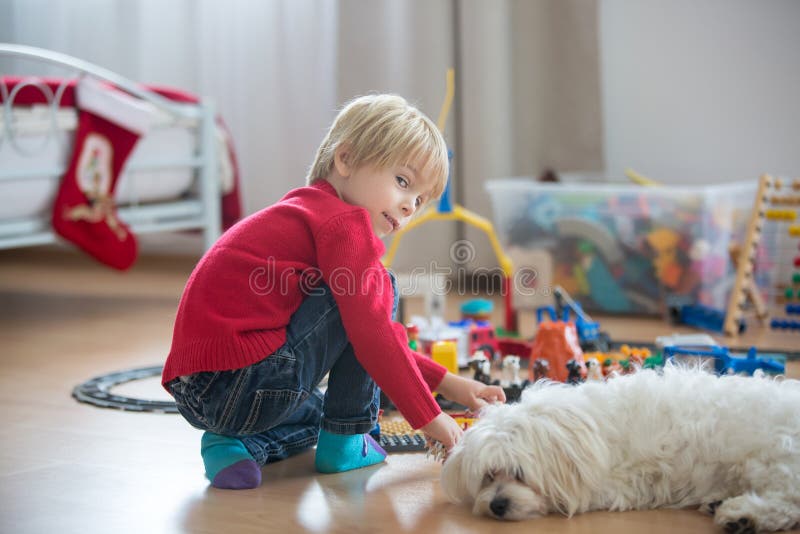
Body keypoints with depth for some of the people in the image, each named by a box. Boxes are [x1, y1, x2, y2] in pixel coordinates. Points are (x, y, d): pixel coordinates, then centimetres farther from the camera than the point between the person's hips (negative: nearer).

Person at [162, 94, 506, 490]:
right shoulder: (345, 223, -8)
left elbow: (378, 336, 30)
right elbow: (372, 332, -16)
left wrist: (448, 383, 25)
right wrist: (428, 417, -9)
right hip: (245, 386, -11)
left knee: (314, 415, 39)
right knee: (375, 289, -2)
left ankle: (234, 444, 11)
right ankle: (344, 441, 3)